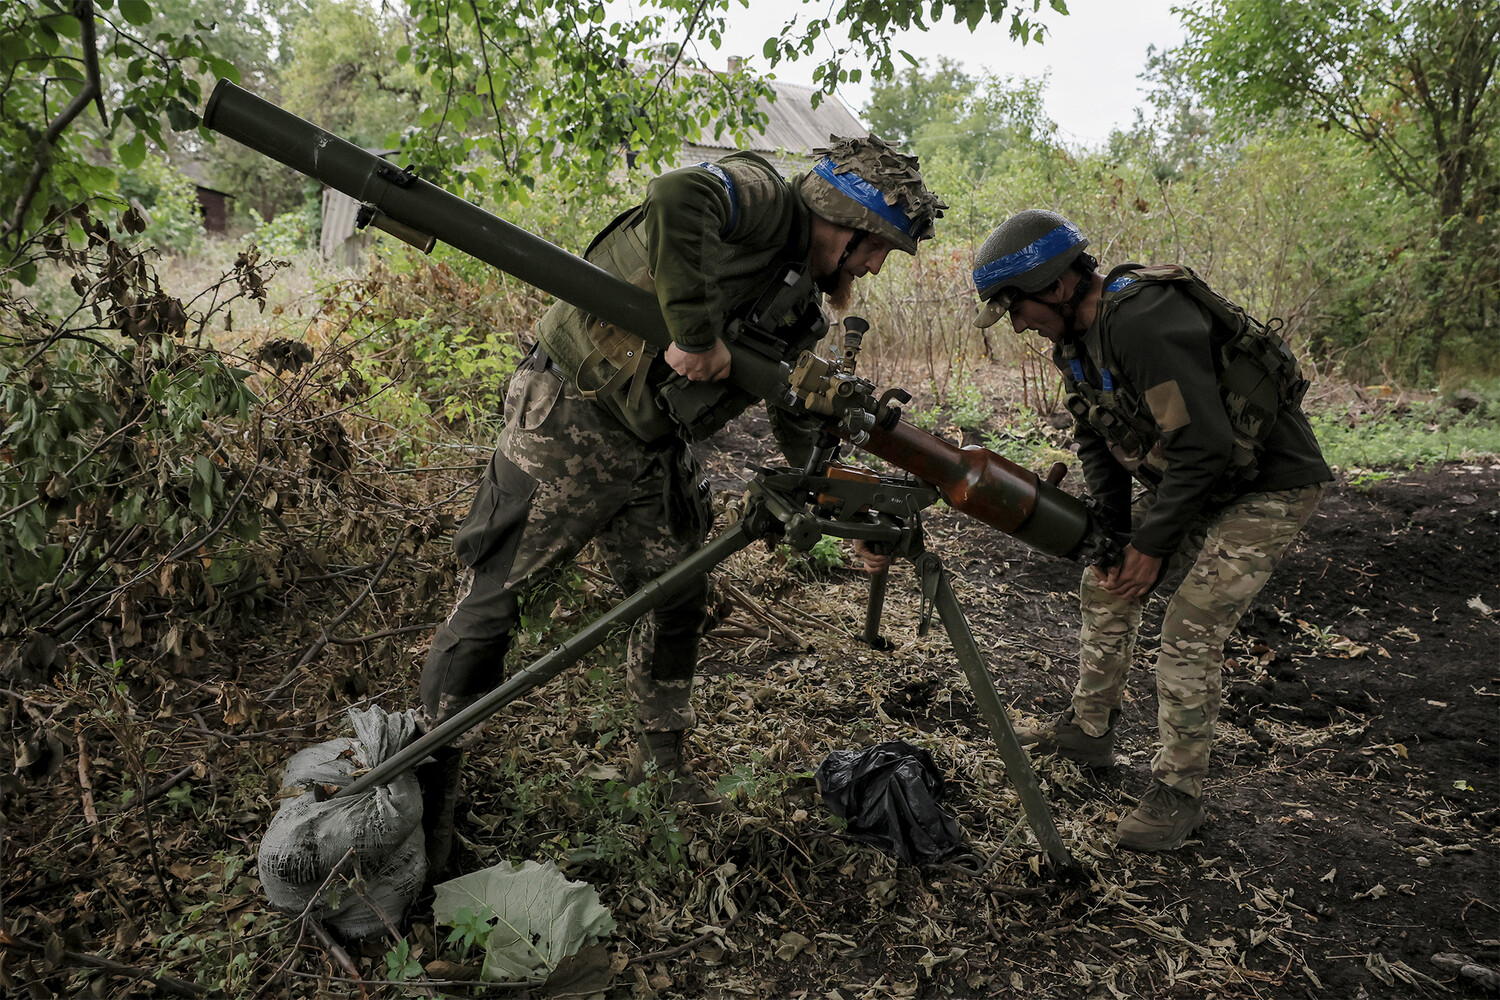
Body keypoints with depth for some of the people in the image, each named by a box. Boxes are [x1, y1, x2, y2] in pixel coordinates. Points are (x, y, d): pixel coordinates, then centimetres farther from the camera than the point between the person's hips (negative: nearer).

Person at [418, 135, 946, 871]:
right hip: (569, 418, -9)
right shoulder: (760, 198, -13)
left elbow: (800, 420, 17)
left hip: (654, 452, 9)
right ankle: (426, 788, 7)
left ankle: (661, 763, 34)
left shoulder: (800, 308, 12)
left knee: (676, 605, 14)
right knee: (492, 598, -4)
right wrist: (696, 333, -33)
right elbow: (676, 197, -36)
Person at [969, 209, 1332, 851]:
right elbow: (1095, 441, 6)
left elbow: (1206, 445, -32)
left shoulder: (1142, 321, -32)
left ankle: (1178, 792, 2)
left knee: (1191, 628, -14)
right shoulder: (1077, 336, -1)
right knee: (1104, 585, 12)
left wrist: (1152, 544, -23)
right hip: (1183, 477, 10)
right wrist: (1110, 530, -4)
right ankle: (1089, 729, 28)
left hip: (1268, 484, -9)